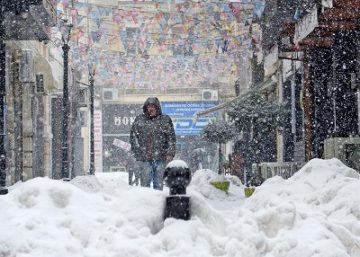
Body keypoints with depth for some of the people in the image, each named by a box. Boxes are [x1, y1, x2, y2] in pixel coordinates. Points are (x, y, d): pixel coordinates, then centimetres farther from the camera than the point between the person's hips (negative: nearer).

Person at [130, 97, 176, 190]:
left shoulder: (165, 120, 7)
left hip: (160, 158, 0)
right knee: (145, 182, -2)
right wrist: (137, 152, 2)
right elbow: (133, 136, 10)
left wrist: (170, 153, -1)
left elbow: (171, 138, 7)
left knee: (159, 183, 6)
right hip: (144, 158, 0)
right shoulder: (139, 120, 7)